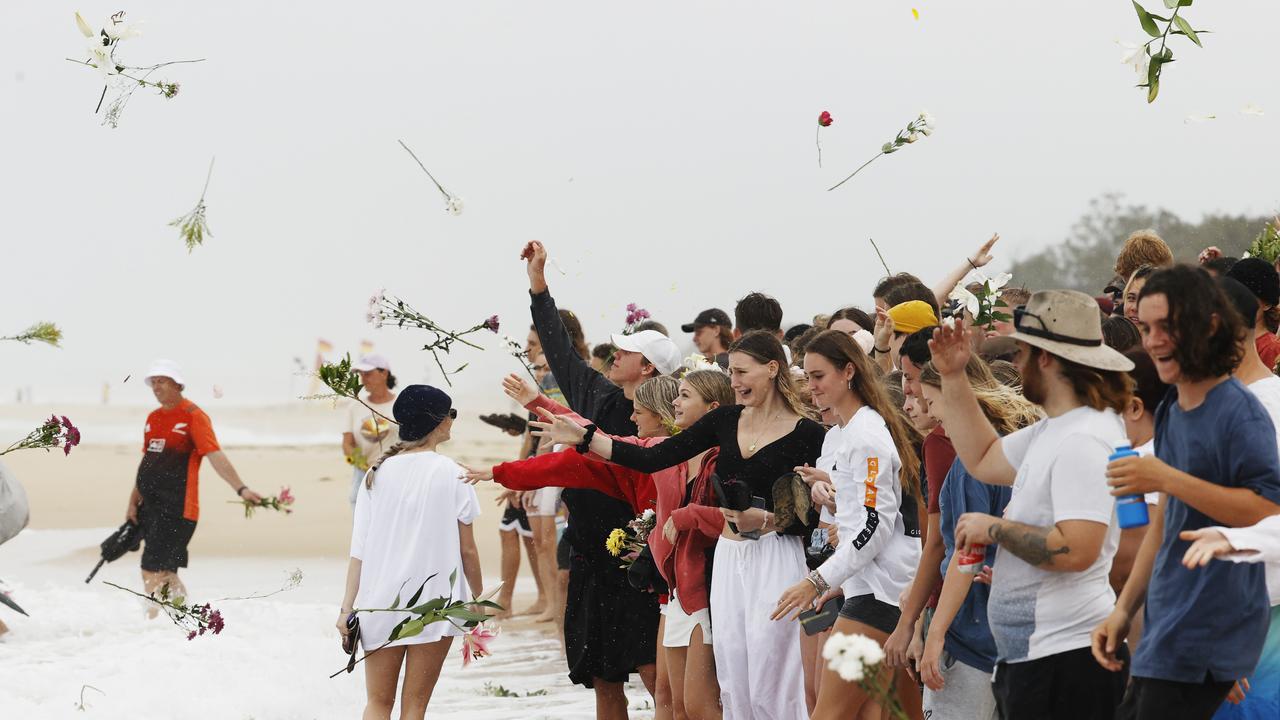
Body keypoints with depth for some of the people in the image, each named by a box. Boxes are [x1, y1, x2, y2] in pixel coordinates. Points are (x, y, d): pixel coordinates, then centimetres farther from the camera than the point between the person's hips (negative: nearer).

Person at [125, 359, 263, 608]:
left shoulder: (193, 416, -7)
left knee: (152, 573, -12)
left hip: (177, 510, -8)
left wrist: (241, 489, -28)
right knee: (166, 574, 11)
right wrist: (133, 503, 17)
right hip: (151, 508, 8)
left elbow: (215, 456, -17)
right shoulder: (153, 418, 15)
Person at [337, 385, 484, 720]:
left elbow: (359, 548, -1)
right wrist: (479, 599, 12)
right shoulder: (452, 475, -6)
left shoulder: (377, 473, 2)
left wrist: (347, 607, 1)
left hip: (381, 601, 2)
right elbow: (466, 549, -2)